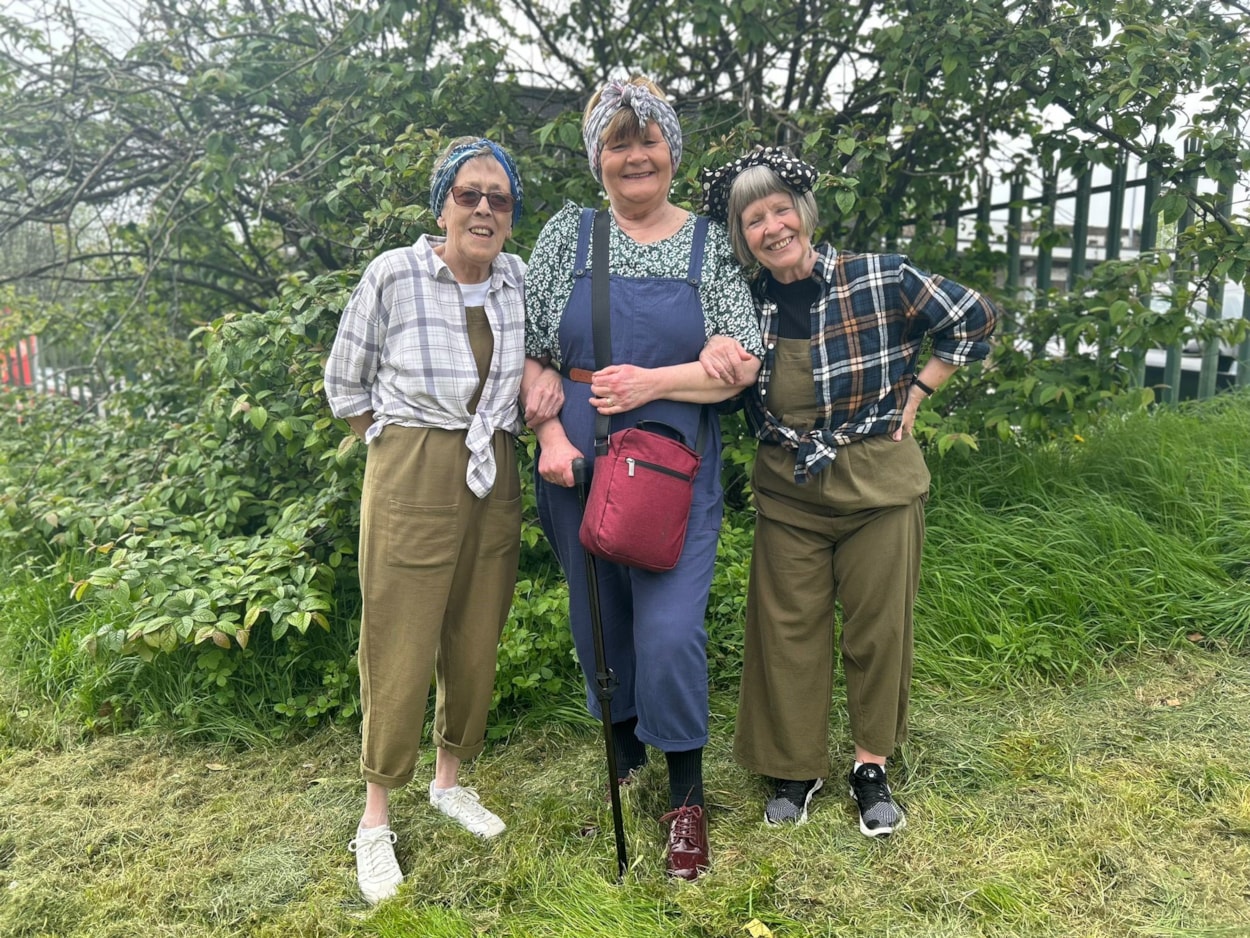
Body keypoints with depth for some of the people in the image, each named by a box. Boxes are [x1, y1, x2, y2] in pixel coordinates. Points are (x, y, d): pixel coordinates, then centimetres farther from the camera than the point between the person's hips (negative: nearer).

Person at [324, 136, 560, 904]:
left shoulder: (519, 281, 2)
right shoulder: (393, 275, -10)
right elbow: (345, 385, 0)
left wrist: (538, 380, 1)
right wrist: (402, 440, 0)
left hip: (495, 481, 5)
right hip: (411, 482, -4)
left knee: (477, 645, 13)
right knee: (401, 652, 2)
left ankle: (451, 781, 36)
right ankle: (375, 821, 21)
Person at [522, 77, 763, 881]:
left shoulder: (711, 244, 3)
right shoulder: (568, 234, 6)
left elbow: (742, 364, -3)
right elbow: (529, 352, 4)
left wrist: (652, 382, -15)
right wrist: (550, 434, -10)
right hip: (578, 467, 2)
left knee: (670, 628, -8)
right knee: (597, 620, 12)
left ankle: (687, 794, 15)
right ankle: (622, 753, 38)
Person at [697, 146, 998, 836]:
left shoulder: (881, 279, -10)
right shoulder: (747, 305, -1)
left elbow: (974, 320, 1)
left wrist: (915, 393, -2)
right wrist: (712, 352, -12)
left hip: (878, 484, -2)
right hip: (788, 492, 3)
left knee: (878, 627, 8)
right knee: (788, 628, 8)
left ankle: (872, 765, 28)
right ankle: (796, 766, 26)